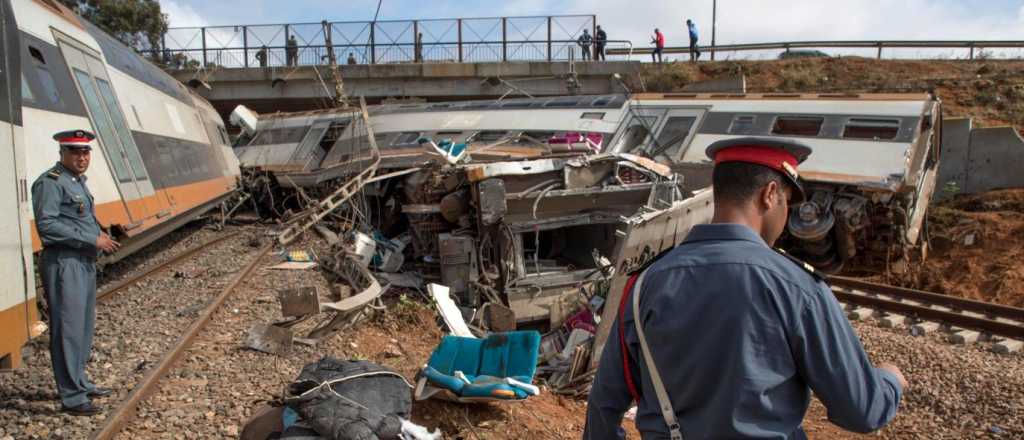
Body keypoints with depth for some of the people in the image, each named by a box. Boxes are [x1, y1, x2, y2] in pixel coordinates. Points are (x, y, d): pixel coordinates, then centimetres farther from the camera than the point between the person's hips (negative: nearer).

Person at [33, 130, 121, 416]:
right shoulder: (50, 182, -12)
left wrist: (102, 237, 6)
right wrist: (92, 239, -19)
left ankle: (79, 383, 30)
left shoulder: (78, 182, 16)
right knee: (68, 328, -5)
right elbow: (47, 225, -20)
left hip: (84, 262, 10)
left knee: (84, 326, 17)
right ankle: (72, 398, 2)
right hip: (63, 263, -10)